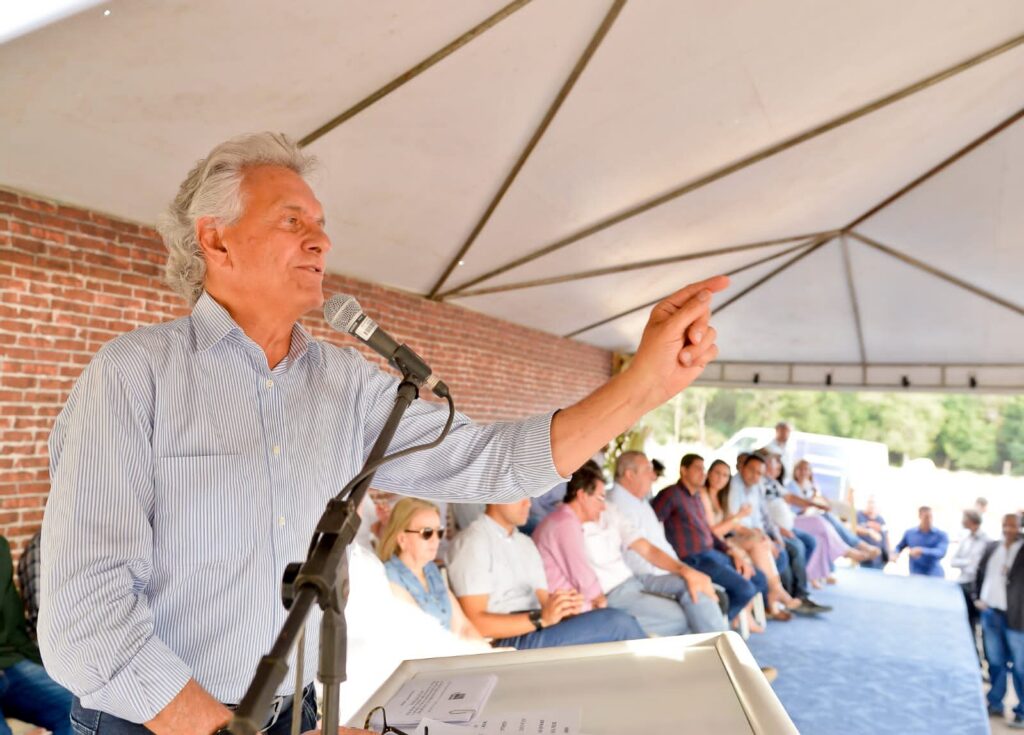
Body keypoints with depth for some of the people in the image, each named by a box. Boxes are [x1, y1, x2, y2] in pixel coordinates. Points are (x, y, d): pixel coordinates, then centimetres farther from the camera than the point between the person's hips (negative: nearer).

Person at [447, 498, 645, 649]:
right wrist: (539, 619, -22)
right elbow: (475, 623, -13)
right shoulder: (472, 542, -5)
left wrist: (565, 607, -9)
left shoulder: (525, 543, 22)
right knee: (619, 624, -20)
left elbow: (543, 601, 15)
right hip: (510, 643, -7)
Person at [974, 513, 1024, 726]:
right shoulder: (992, 546, 7)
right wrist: (978, 597, 7)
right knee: (994, 662, 16)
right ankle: (995, 703, 29)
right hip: (990, 612, 5)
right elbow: (980, 572, 17)